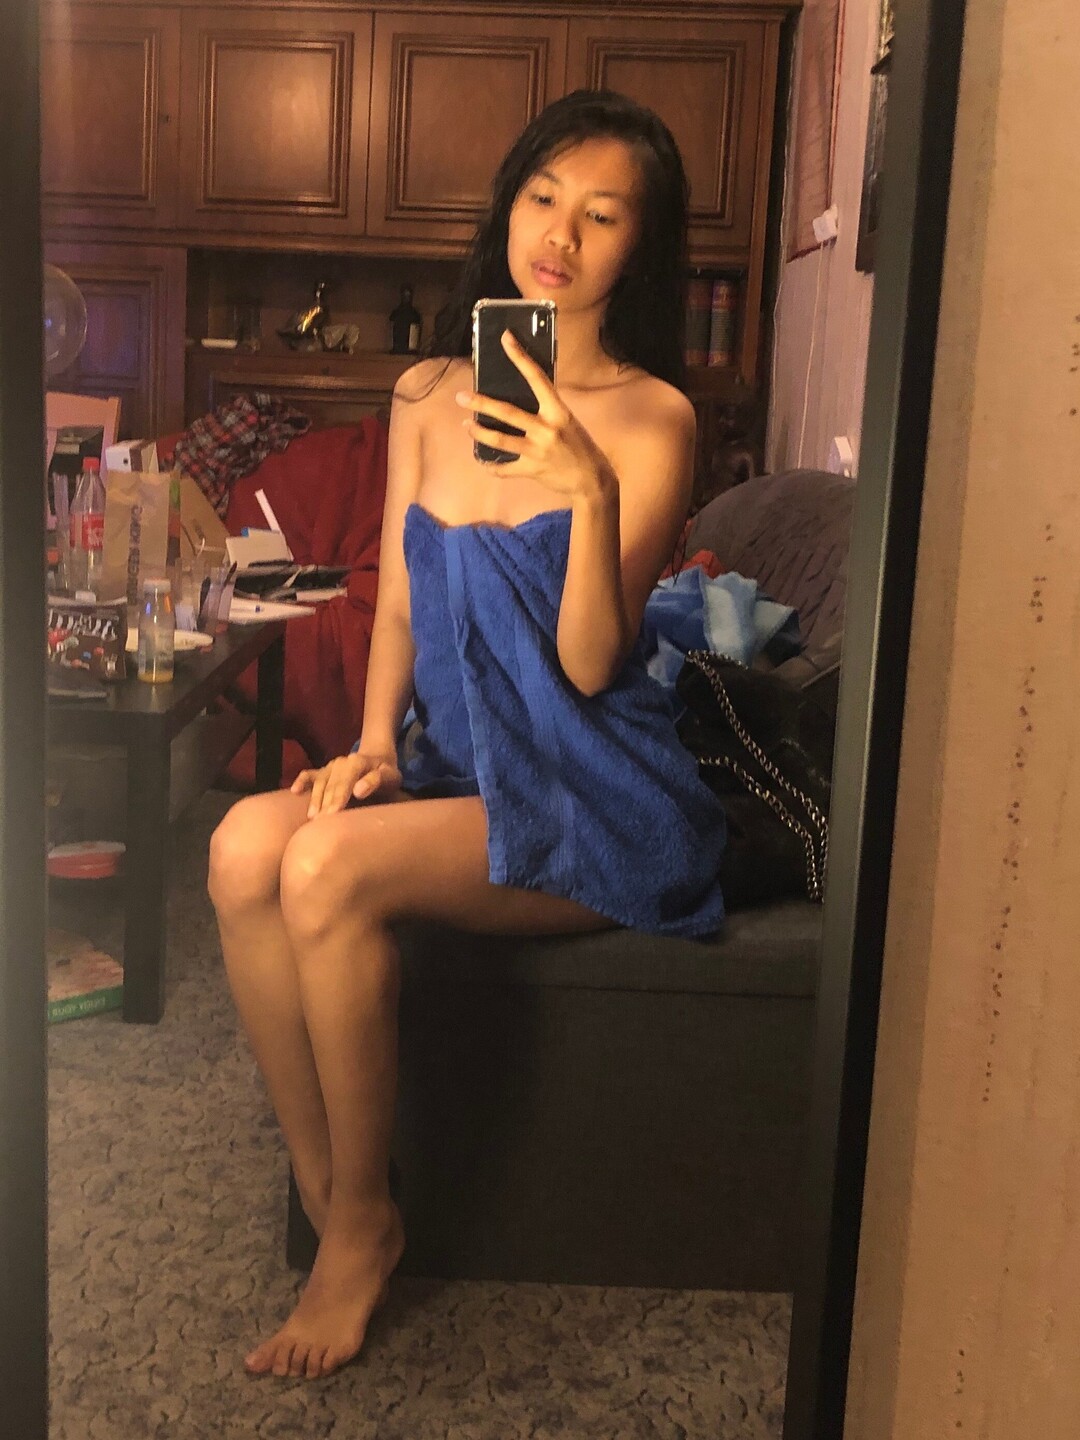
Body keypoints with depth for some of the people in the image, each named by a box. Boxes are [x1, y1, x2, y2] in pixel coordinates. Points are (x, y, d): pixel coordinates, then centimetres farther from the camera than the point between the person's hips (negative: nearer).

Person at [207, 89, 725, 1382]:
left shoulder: (651, 419, -8)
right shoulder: (426, 395, 9)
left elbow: (587, 666, -14)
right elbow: (398, 609, 13)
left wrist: (591, 492, -28)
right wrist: (373, 743, -3)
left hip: (592, 801, -5)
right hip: (455, 767, 5)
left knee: (330, 868, -29)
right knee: (244, 845, -23)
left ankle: (364, 1219, -6)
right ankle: (325, 1200, -8)